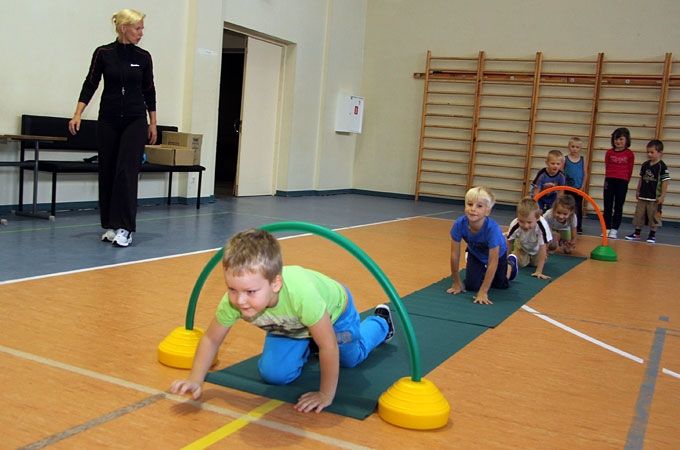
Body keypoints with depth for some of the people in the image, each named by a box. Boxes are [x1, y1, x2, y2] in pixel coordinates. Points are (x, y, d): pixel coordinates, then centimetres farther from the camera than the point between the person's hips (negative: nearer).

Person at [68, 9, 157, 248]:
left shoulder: (143, 57, 2)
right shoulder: (103, 53, -2)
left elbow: (149, 91, 8)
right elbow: (90, 85, 0)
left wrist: (153, 123, 9)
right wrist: (77, 115, -8)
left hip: (135, 121, 0)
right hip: (108, 120, 0)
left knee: (126, 171, -10)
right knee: (107, 172, 5)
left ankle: (124, 228, -10)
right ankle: (110, 225, 16)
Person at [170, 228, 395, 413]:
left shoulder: (300, 293, -52)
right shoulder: (233, 300, -38)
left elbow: (329, 346, -38)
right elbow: (211, 339, -18)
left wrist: (326, 395, -28)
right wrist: (195, 381, -28)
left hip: (334, 308, -3)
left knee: (352, 356, 23)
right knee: (273, 374, -8)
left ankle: (380, 322, 54)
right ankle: (307, 345, 22)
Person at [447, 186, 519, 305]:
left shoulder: (493, 229, -44)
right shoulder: (459, 224, -37)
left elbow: (493, 262, -38)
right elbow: (455, 255, -25)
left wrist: (483, 292, -39)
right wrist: (456, 283, -17)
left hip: (497, 254, -2)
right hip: (475, 253, 2)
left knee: (500, 285, 12)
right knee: (471, 286, -8)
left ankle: (511, 263, 42)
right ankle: (482, 271, 26)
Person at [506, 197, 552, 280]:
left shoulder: (542, 226, -44)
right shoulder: (514, 225, -39)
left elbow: (542, 249, -38)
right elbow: (508, 243, -22)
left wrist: (539, 271, -39)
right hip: (521, 246, 0)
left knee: (536, 263, -7)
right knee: (521, 263, -11)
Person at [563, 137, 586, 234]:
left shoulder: (582, 160, 2)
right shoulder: (565, 159, -2)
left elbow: (584, 174, 3)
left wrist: (582, 187, -3)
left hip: (578, 189, 1)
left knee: (579, 208, 7)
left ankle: (579, 227, 15)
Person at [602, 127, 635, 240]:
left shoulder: (630, 154, 0)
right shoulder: (609, 152, 3)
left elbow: (630, 170, 4)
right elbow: (607, 168, 6)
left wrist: (625, 181, 1)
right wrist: (607, 181, 0)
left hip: (622, 182, -2)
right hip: (609, 181, 2)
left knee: (618, 206, 5)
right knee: (607, 206, 5)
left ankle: (614, 230, 10)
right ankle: (607, 229, 13)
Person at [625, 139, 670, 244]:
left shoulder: (662, 166, -10)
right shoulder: (645, 165, 5)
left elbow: (665, 182, -10)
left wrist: (662, 196, -12)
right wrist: (638, 191, 15)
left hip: (655, 198, -5)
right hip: (642, 196, 5)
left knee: (653, 216, 3)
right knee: (639, 215, 10)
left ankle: (652, 235, 15)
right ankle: (637, 233, 20)